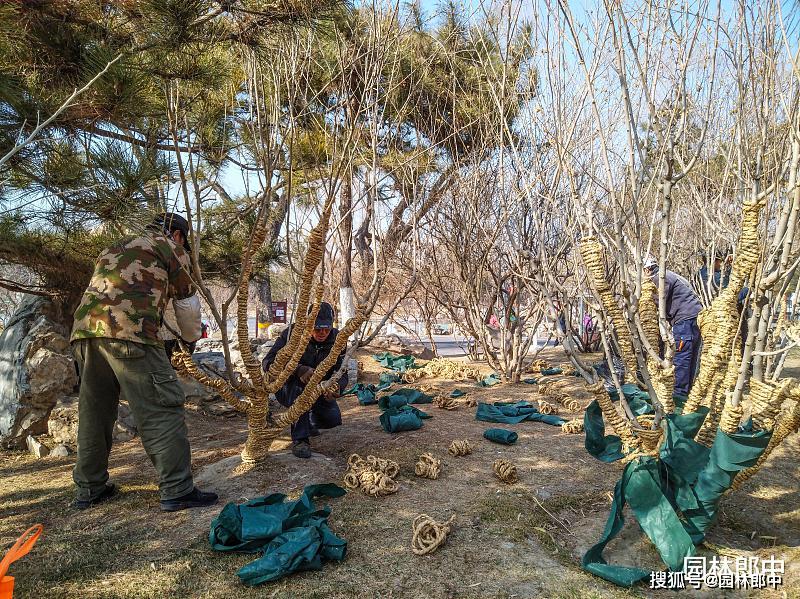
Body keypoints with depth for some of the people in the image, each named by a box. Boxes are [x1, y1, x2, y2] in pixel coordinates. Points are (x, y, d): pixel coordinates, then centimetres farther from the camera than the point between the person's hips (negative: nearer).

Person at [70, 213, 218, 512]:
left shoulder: (115, 247, 33)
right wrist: (191, 337, 33)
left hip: (84, 328, 8)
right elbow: (187, 303, 16)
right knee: (162, 408, -6)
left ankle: (89, 488, 26)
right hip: (128, 332, -8)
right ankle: (177, 490, -5)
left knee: (94, 410, 17)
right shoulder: (169, 247, 13)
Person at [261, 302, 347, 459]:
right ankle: (299, 439, -28)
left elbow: (342, 374, -14)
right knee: (299, 385, -37)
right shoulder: (292, 333, -23)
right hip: (287, 388, -3)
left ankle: (310, 419, 18)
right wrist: (298, 369, -46)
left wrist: (337, 387, -40)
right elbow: (267, 363, -30)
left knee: (333, 419, -19)